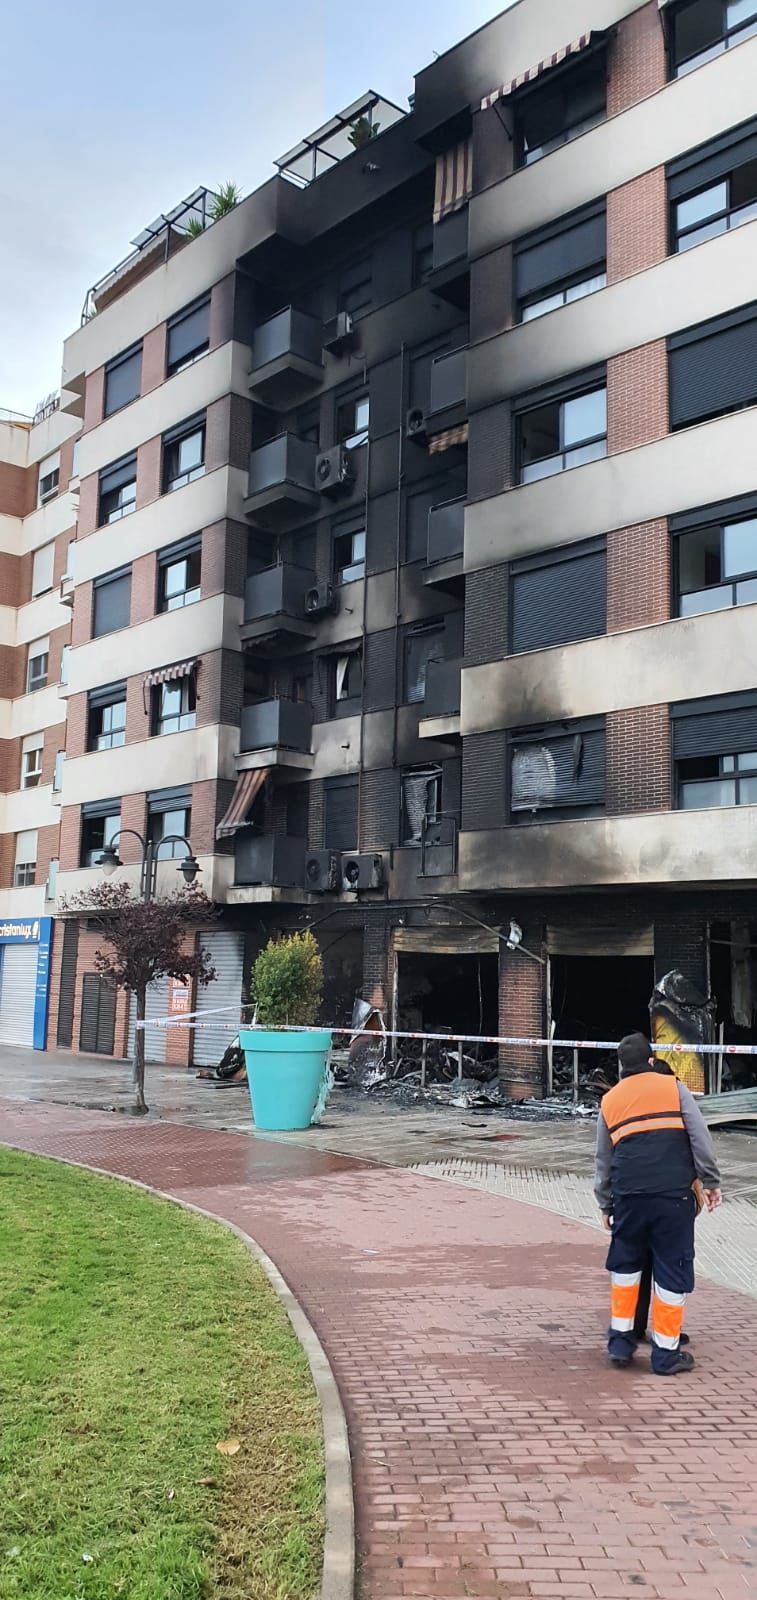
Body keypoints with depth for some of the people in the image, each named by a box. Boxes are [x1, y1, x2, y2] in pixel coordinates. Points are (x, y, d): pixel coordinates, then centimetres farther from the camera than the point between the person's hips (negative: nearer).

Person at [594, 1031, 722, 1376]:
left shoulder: (609, 1101, 15)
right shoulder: (673, 1087, 7)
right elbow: (700, 1137, 0)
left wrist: (605, 1204, 27)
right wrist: (711, 1182, 6)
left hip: (629, 1194, 3)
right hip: (674, 1193, -3)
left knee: (625, 1263, 21)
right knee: (672, 1268, 7)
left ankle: (620, 1340, 24)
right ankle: (666, 1353, 13)